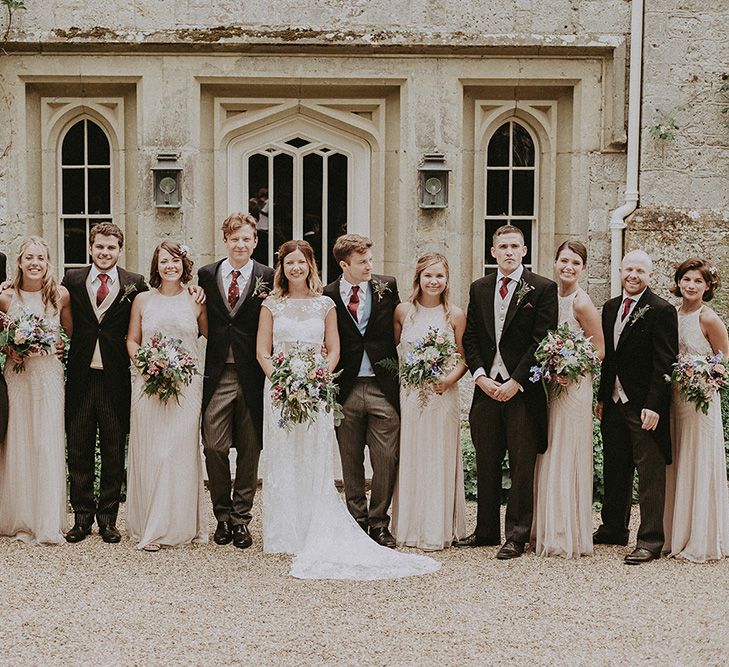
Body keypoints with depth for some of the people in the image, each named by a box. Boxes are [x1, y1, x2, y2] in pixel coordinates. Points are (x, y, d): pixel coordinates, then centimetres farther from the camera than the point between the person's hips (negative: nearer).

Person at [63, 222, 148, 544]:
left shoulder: (134, 284, 1)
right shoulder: (72, 280, 6)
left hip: (116, 378, -1)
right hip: (80, 376, 1)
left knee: (114, 451, 7)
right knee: (79, 450, 8)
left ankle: (108, 517, 18)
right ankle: (82, 516, 19)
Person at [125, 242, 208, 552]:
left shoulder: (196, 301, 6)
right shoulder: (142, 300, 9)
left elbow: (211, 334, 14)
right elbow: (132, 341, 10)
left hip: (187, 384, -1)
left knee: (182, 451, -3)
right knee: (149, 453, 1)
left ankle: (182, 524, 5)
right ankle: (150, 528, 8)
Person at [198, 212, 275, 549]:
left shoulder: (268, 278, 0)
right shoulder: (206, 275, 7)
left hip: (252, 376, -1)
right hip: (216, 374, 1)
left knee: (249, 450, 7)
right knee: (214, 447, -1)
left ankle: (241, 518, 18)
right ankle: (223, 515, 17)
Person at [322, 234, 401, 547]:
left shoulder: (387, 287, 4)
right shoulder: (328, 296, 0)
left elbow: (398, 328, 6)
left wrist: (400, 373, -1)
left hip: (383, 387, 0)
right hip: (346, 389, 0)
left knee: (386, 459, 0)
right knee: (351, 462, 9)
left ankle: (379, 523, 13)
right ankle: (357, 521, 21)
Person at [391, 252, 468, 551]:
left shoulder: (455, 315, 0)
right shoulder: (403, 311, 3)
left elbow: (462, 358, 3)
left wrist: (450, 379, -14)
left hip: (442, 395, -1)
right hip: (408, 394, 2)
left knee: (438, 461, 2)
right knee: (409, 459, 6)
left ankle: (437, 530, 10)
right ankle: (408, 528, 15)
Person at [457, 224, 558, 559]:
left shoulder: (543, 289, -2)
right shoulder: (479, 288, 13)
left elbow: (543, 340, -8)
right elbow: (470, 338, 11)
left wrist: (515, 382, -12)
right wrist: (481, 377, -3)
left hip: (523, 390, -4)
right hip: (486, 388, 4)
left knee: (522, 465, 0)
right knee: (486, 465, 10)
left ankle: (517, 536, 7)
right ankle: (486, 530, 20)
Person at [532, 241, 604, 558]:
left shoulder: (582, 303, -12)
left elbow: (599, 350, -8)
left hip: (574, 386, -7)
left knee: (566, 458, -1)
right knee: (546, 458, 11)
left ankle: (570, 536, 8)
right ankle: (548, 531, 20)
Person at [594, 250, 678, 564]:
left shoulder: (661, 311, -10)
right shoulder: (610, 308, 12)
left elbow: (664, 363, -14)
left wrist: (653, 406, -20)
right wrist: (602, 397, 13)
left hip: (645, 406, -7)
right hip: (614, 403, 7)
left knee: (650, 474, -1)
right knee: (614, 470, 16)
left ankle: (650, 541, 5)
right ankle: (613, 529, 29)